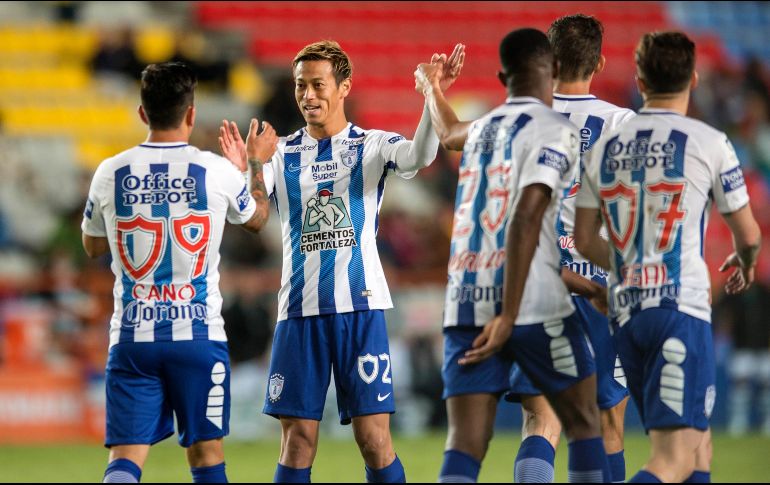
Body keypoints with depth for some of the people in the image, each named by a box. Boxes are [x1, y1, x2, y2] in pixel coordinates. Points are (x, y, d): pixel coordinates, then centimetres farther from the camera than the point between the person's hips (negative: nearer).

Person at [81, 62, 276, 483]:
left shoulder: (111, 173, 0)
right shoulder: (216, 172, -3)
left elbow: (93, 246, 19)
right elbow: (257, 218, 20)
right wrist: (257, 162, 38)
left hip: (131, 337, 1)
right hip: (199, 334, -1)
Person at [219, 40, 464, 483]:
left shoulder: (372, 146, 3)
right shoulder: (282, 153, 10)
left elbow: (418, 156, -18)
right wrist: (240, 174, -28)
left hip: (360, 305, -2)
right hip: (299, 311, 2)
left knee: (374, 438, -5)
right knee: (297, 443, 1)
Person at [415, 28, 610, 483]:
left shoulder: (484, 127, 18)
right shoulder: (556, 131, -2)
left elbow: (450, 132, 44)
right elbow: (526, 217, -15)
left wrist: (432, 89, 67)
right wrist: (509, 316, -19)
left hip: (465, 305, 5)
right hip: (534, 303, -5)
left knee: (465, 446, -3)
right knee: (584, 424, 12)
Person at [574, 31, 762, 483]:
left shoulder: (605, 148, 9)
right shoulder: (709, 143, -3)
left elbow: (586, 240, 15)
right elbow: (748, 234, 4)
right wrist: (745, 263, 28)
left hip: (626, 311, 6)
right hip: (682, 308, -6)